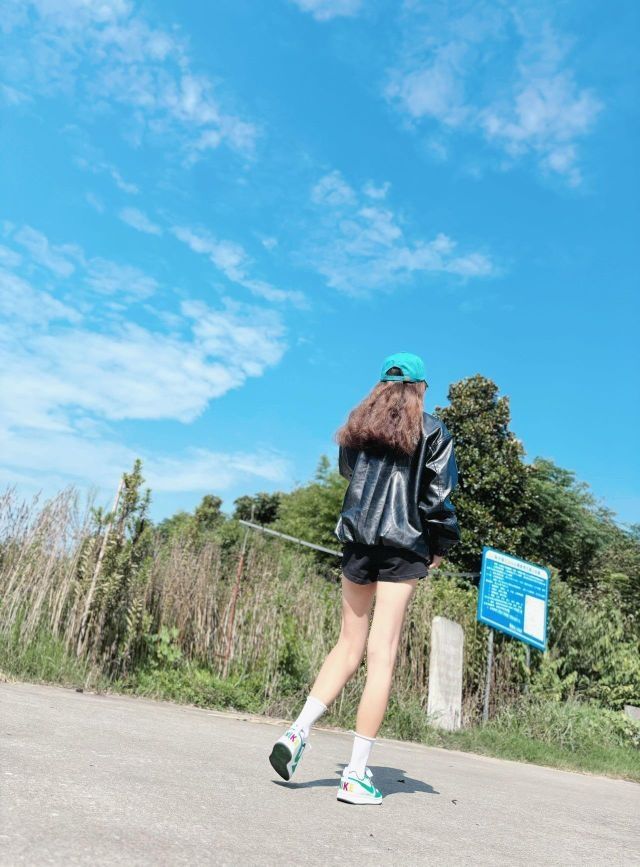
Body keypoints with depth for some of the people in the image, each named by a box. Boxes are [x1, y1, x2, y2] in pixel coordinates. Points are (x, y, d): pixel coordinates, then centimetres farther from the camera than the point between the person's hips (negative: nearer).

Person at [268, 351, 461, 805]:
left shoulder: (358, 423, 13)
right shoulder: (432, 429, 3)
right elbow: (439, 492, -4)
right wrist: (441, 544, 5)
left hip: (356, 538, 4)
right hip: (403, 544, -3)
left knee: (349, 645, 15)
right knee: (382, 654, -1)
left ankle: (298, 730, 2)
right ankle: (357, 773, 2)